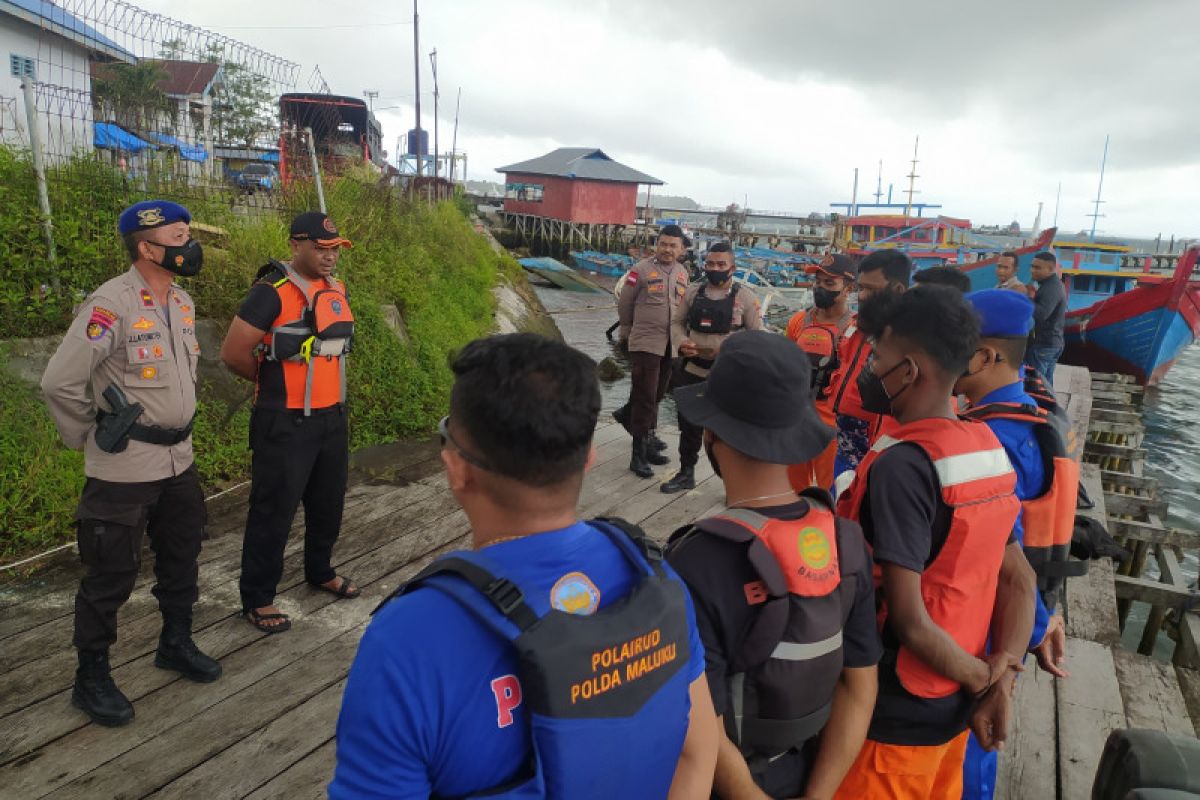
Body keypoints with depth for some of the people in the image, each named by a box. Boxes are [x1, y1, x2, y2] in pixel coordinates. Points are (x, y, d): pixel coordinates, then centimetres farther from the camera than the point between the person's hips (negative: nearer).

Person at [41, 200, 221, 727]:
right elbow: (61, 382, -19)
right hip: (124, 468, -8)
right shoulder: (111, 304, -19)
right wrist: (88, 438, -8)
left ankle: (176, 644, 40)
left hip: (178, 460, 8)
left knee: (181, 557, 19)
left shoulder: (182, 301, 6)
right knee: (111, 574, 5)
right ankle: (91, 679, 23)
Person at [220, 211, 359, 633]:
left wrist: (324, 383, 12)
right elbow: (233, 353, -16)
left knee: (328, 503, 20)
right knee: (274, 512, 3)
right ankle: (257, 599, 18)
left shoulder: (336, 289, 7)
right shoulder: (272, 292, -16)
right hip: (286, 424, -7)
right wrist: (270, 380, 0)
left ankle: (320, 571, 41)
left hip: (333, 418, 7)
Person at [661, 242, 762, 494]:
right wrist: (682, 341, -10)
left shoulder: (745, 297, -6)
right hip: (692, 371, 4)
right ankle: (686, 473, 35)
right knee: (689, 426, 17)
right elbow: (678, 323, 12)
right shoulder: (693, 292, 5)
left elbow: (757, 335, -4)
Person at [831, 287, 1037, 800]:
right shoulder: (987, 449, 0)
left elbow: (908, 619, -25)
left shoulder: (901, 464, -25)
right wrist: (1001, 682, -3)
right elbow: (1019, 580, 3)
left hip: (897, 713, -7)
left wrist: (982, 678, -9)